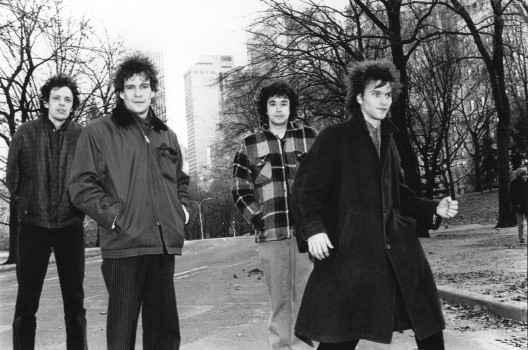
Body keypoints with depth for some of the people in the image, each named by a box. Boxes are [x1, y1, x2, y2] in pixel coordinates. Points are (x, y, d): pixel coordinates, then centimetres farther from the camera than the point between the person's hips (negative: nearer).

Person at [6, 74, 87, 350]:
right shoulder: (25, 133, 1)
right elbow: (11, 177, 9)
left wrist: (80, 206, 1)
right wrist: (24, 205, 5)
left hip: (70, 226, 0)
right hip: (34, 225, 0)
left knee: (74, 301, 6)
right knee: (26, 302, 3)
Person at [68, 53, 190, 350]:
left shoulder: (167, 136, 17)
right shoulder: (100, 132, 0)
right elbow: (82, 186, -4)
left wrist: (182, 206, 13)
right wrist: (114, 215, -12)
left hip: (165, 244, 5)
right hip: (124, 244, -5)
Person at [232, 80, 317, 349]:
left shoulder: (309, 138, 9)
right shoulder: (249, 145, 8)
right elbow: (240, 190, 7)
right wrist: (258, 219, -3)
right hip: (271, 234, 0)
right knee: (279, 299, 4)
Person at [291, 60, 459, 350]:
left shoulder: (387, 140, 19)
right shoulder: (335, 138, -1)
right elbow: (305, 187, -6)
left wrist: (434, 209, 13)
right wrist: (313, 227, -21)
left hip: (396, 247, 6)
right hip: (350, 249, -6)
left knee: (428, 325, 6)